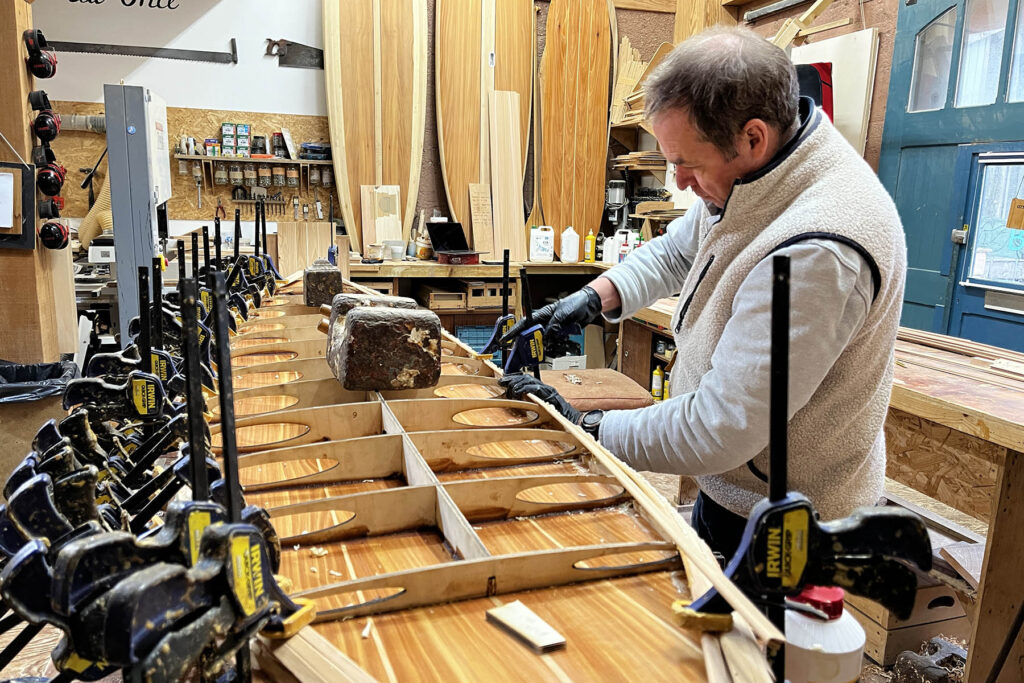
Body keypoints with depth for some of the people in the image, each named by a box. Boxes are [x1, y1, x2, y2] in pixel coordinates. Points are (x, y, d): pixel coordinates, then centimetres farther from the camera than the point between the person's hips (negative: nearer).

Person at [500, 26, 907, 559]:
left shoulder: (814, 254, -36)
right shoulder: (749, 174, -7)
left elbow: (720, 430, -34)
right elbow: (676, 250, 12)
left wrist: (584, 428, -22)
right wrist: (595, 297, -4)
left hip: (783, 525, -8)